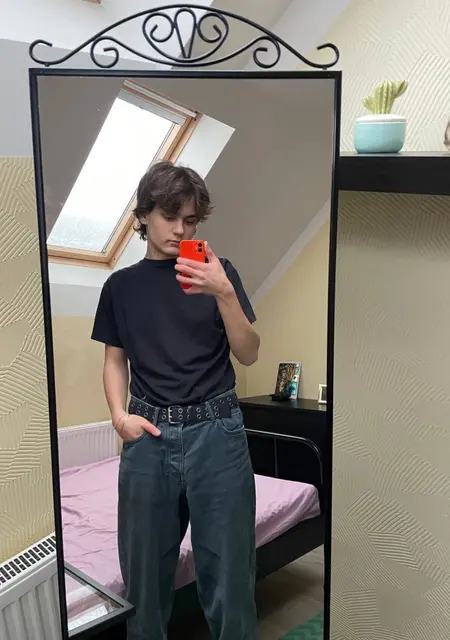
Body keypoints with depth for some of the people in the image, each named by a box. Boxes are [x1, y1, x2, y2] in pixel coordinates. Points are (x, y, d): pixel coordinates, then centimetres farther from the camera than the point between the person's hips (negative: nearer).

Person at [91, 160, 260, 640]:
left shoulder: (217, 272, 2)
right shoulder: (121, 285, 9)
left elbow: (248, 354, -3)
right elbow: (114, 359, 13)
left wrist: (223, 293, -19)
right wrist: (119, 415, -4)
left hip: (216, 431, -1)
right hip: (149, 435, 2)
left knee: (227, 567, 6)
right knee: (145, 566, 12)